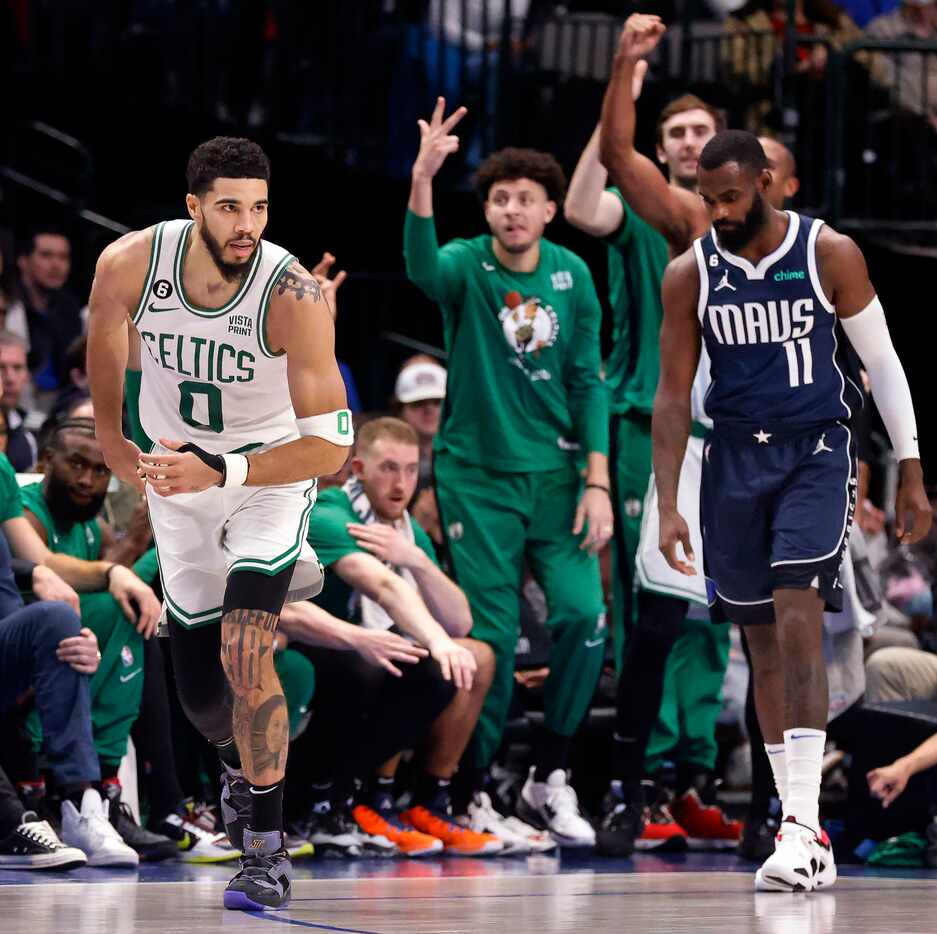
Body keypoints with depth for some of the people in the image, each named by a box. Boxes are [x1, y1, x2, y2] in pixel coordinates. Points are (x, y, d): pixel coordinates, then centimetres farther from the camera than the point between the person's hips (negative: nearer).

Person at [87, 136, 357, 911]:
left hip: (270, 472, -3)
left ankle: (268, 852, -12)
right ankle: (241, 763, 45)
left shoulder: (294, 296, -30)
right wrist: (110, 437, 15)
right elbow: (106, 338, 5)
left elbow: (330, 445, -29)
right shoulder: (130, 265, -21)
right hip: (176, 474, 3)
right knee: (201, 691, 8)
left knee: (245, 650, -23)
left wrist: (220, 473, -36)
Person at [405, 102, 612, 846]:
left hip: (556, 475, 3)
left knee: (583, 617, -10)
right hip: (478, 477, -3)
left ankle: (549, 780, 6)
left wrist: (598, 481, -3)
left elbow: (587, 381, 5)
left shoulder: (572, 276, 1)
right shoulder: (468, 265, -9)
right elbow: (423, 269, -34)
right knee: (491, 638, -4)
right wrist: (423, 178, -50)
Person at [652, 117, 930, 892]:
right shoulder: (690, 274, 0)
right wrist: (668, 505, -2)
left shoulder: (829, 254, -5)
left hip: (817, 455, -3)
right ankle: (804, 837, 13)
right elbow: (673, 394, 3)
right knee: (763, 643, 6)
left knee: (798, 621, -19)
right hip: (736, 459, 3)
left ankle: (803, 822, -21)